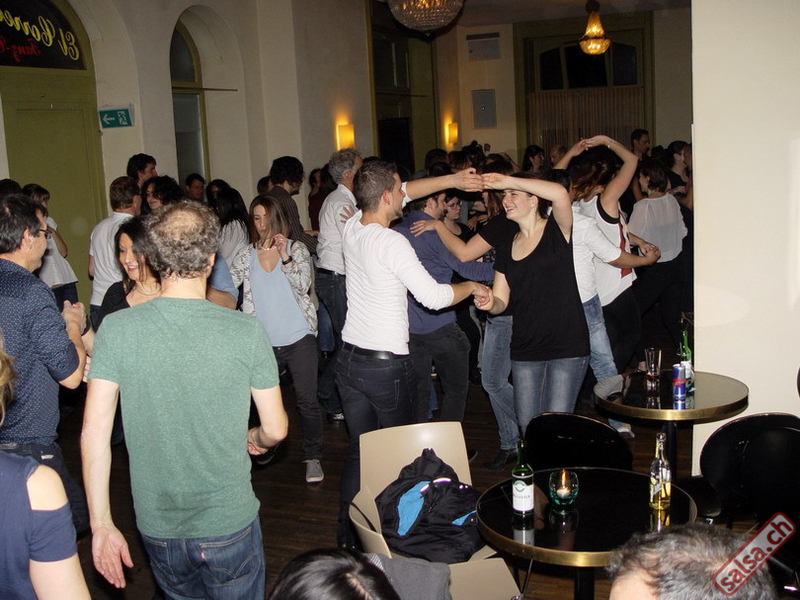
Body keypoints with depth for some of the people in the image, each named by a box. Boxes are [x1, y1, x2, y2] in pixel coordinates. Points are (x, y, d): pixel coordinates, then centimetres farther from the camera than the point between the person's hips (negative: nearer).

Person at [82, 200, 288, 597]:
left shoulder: (117, 329, -12)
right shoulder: (247, 331, -15)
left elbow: (94, 432, -11)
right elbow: (276, 429, -6)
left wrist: (101, 524, -2)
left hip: (157, 527, 2)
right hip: (229, 523, -2)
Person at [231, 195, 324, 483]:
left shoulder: (296, 248, 1)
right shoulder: (246, 256, 6)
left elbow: (303, 284, -11)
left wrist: (285, 257, -24)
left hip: (299, 337, -2)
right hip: (263, 341, 2)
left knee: (307, 400, -2)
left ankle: (313, 458, 12)